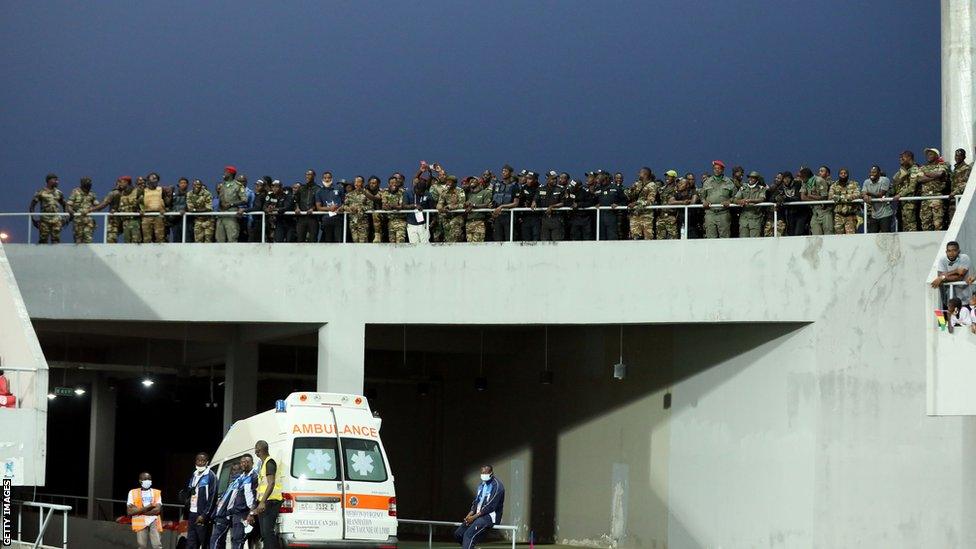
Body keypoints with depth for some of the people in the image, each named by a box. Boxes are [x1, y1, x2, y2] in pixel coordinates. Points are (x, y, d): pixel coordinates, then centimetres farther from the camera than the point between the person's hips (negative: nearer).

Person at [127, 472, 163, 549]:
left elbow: (157, 510, -4)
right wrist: (147, 507, -9)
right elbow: (129, 511, -3)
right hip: (140, 522, 0)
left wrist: (138, 511, -5)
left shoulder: (157, 492, 12)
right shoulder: (133, 492, 9)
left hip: (154, 521, 0)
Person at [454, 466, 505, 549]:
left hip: (491, 516, -9)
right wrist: (470, 514, -5)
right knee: (458, 534, -3)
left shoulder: (497, 486, -12)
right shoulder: (482, 485, 16)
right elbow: (476, 502, 15)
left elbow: (491, 506, -19)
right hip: (479, 515, 9)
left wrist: (475, 516, -19)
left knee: (469, 535, -28)